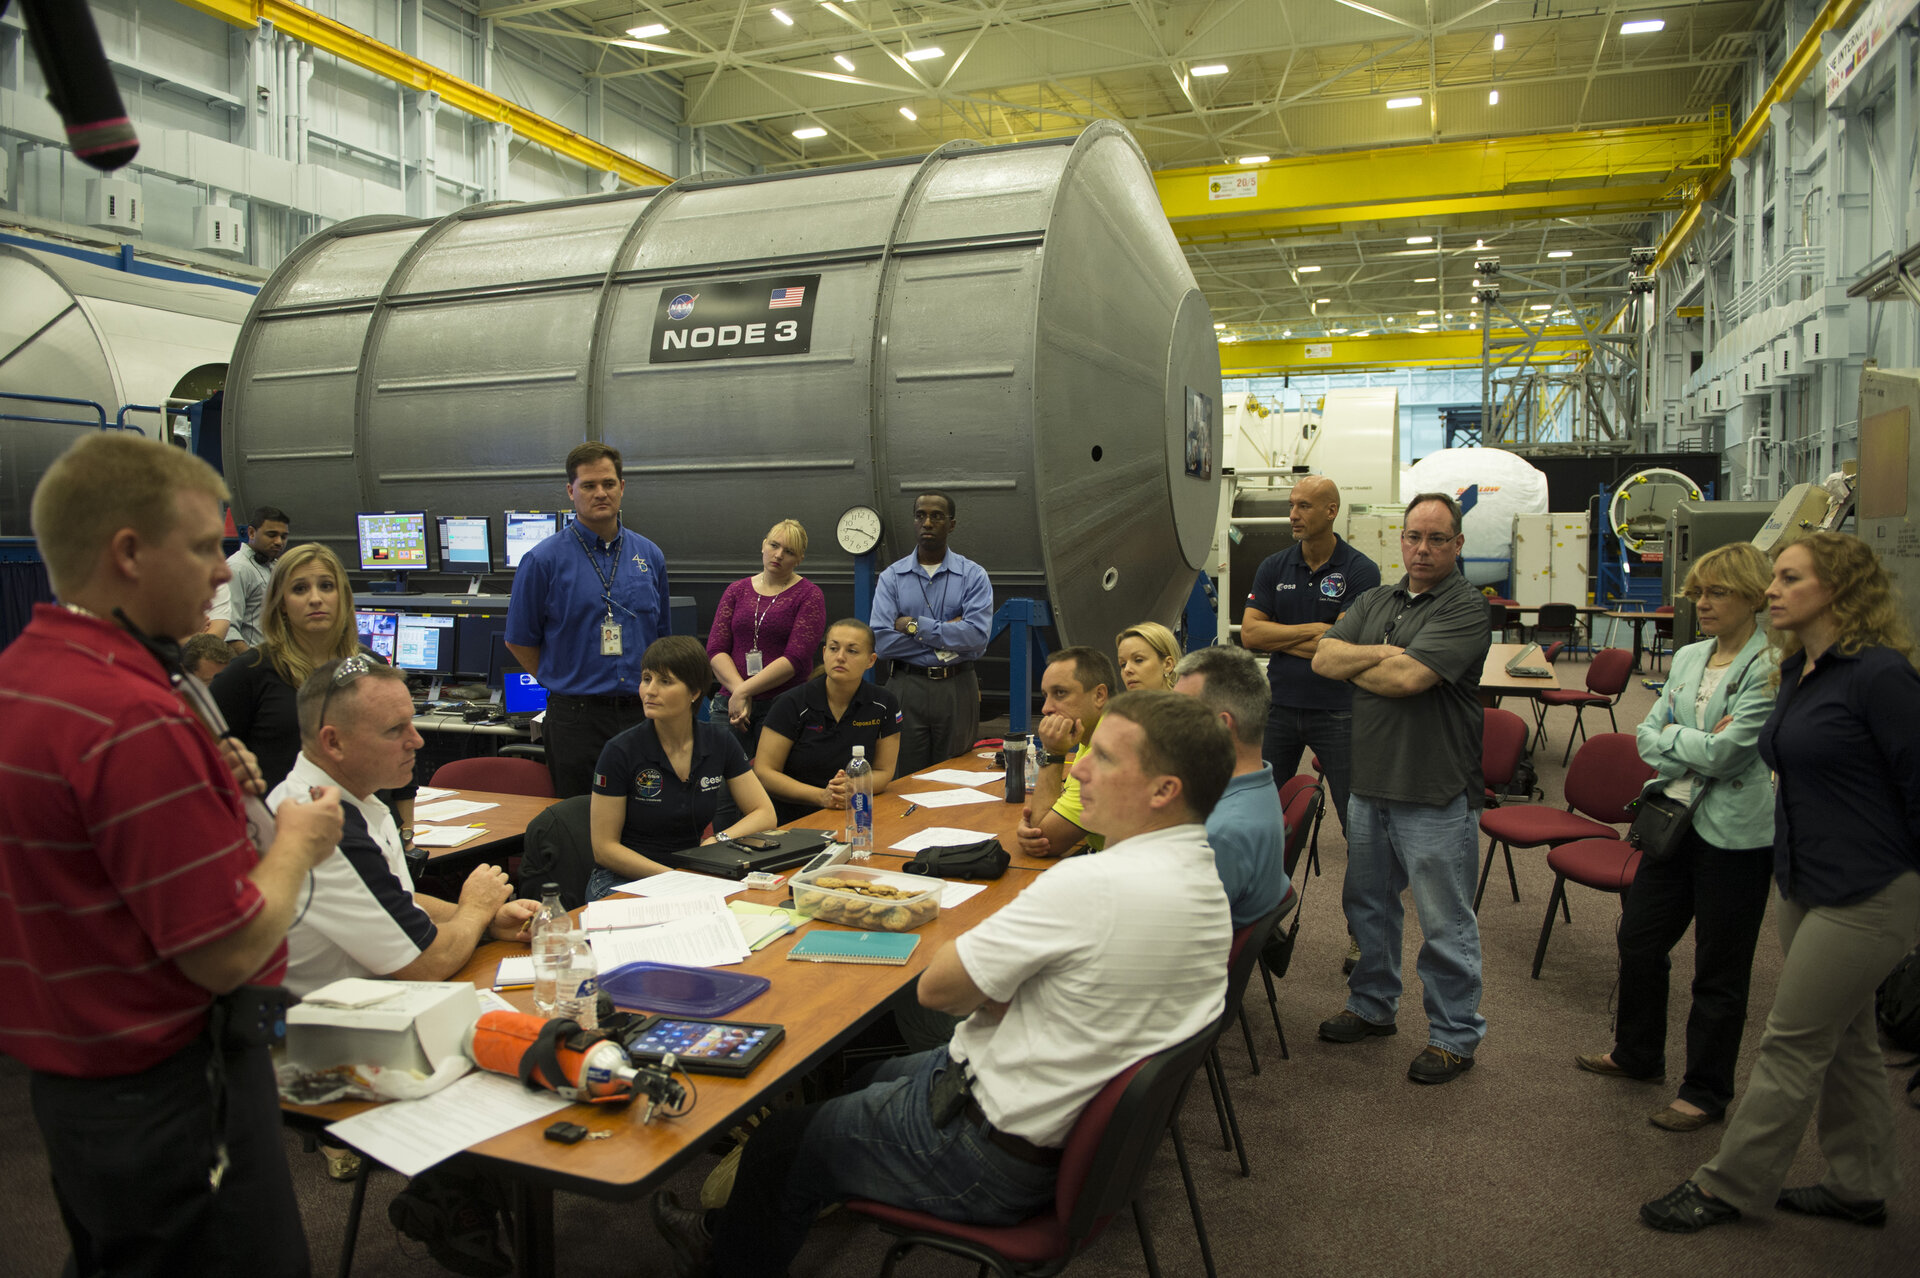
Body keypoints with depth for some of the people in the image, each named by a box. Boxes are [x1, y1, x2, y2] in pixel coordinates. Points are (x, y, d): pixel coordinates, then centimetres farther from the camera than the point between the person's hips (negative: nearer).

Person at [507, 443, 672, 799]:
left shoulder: (650, 556, 8)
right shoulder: (544, 560, -3)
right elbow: (520, 641, 3)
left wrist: (644, 687, 10)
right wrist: (563, 681, 4)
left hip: (641, 713, 3)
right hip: (577, 718, -3)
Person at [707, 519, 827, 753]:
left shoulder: (809, 595, 0)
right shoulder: (737, 590, 13)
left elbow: (796, 658, -10)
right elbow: (715, 649, 5)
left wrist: (743, 691, -13)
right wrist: (737, 688, -12)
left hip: (784, 705, -3)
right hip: (732, 703, 3)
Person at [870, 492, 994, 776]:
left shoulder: (973, 575, 1)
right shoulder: (891, 577, 3)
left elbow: (978, 635, -14)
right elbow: (881, 642, -9)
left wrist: (915, 626, -12)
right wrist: (946, 638, -11)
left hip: (957, 689, 0)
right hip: (907, 688, 1)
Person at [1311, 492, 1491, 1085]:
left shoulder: (1466, 608, -11)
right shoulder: (1375, 602, 12)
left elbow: (1408, 678, -22)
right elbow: (1323, 657, 0)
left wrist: (1353, 667, -5)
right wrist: (1379, 655, -14)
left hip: (1436, 796, -7)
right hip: (1370, 785, 7)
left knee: (1445, 923, 4)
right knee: (1367, 902, 20)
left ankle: (1454, 1035, 21)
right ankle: (1372, 1006, 38)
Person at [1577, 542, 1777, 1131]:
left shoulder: (1771, 668, -15)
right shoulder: (1688, 657, 8)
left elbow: (1722, 752, -21)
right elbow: (1645, 736, 4)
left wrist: (1669, 736, -5)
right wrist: (1697, 749, -13)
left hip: (1735, 836, -7)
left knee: (1719, 971, 7)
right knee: (1638, 939, 17)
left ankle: (1706, 1092, 24)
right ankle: (1637, 1053, 39)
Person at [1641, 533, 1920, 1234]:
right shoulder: (1798, 670, 7)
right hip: (1803, 883, 9)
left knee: (1792, 1044, 2)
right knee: (1842, 1041, 19)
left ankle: (1730, 1186, 15)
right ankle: (1861, 1187, 34)